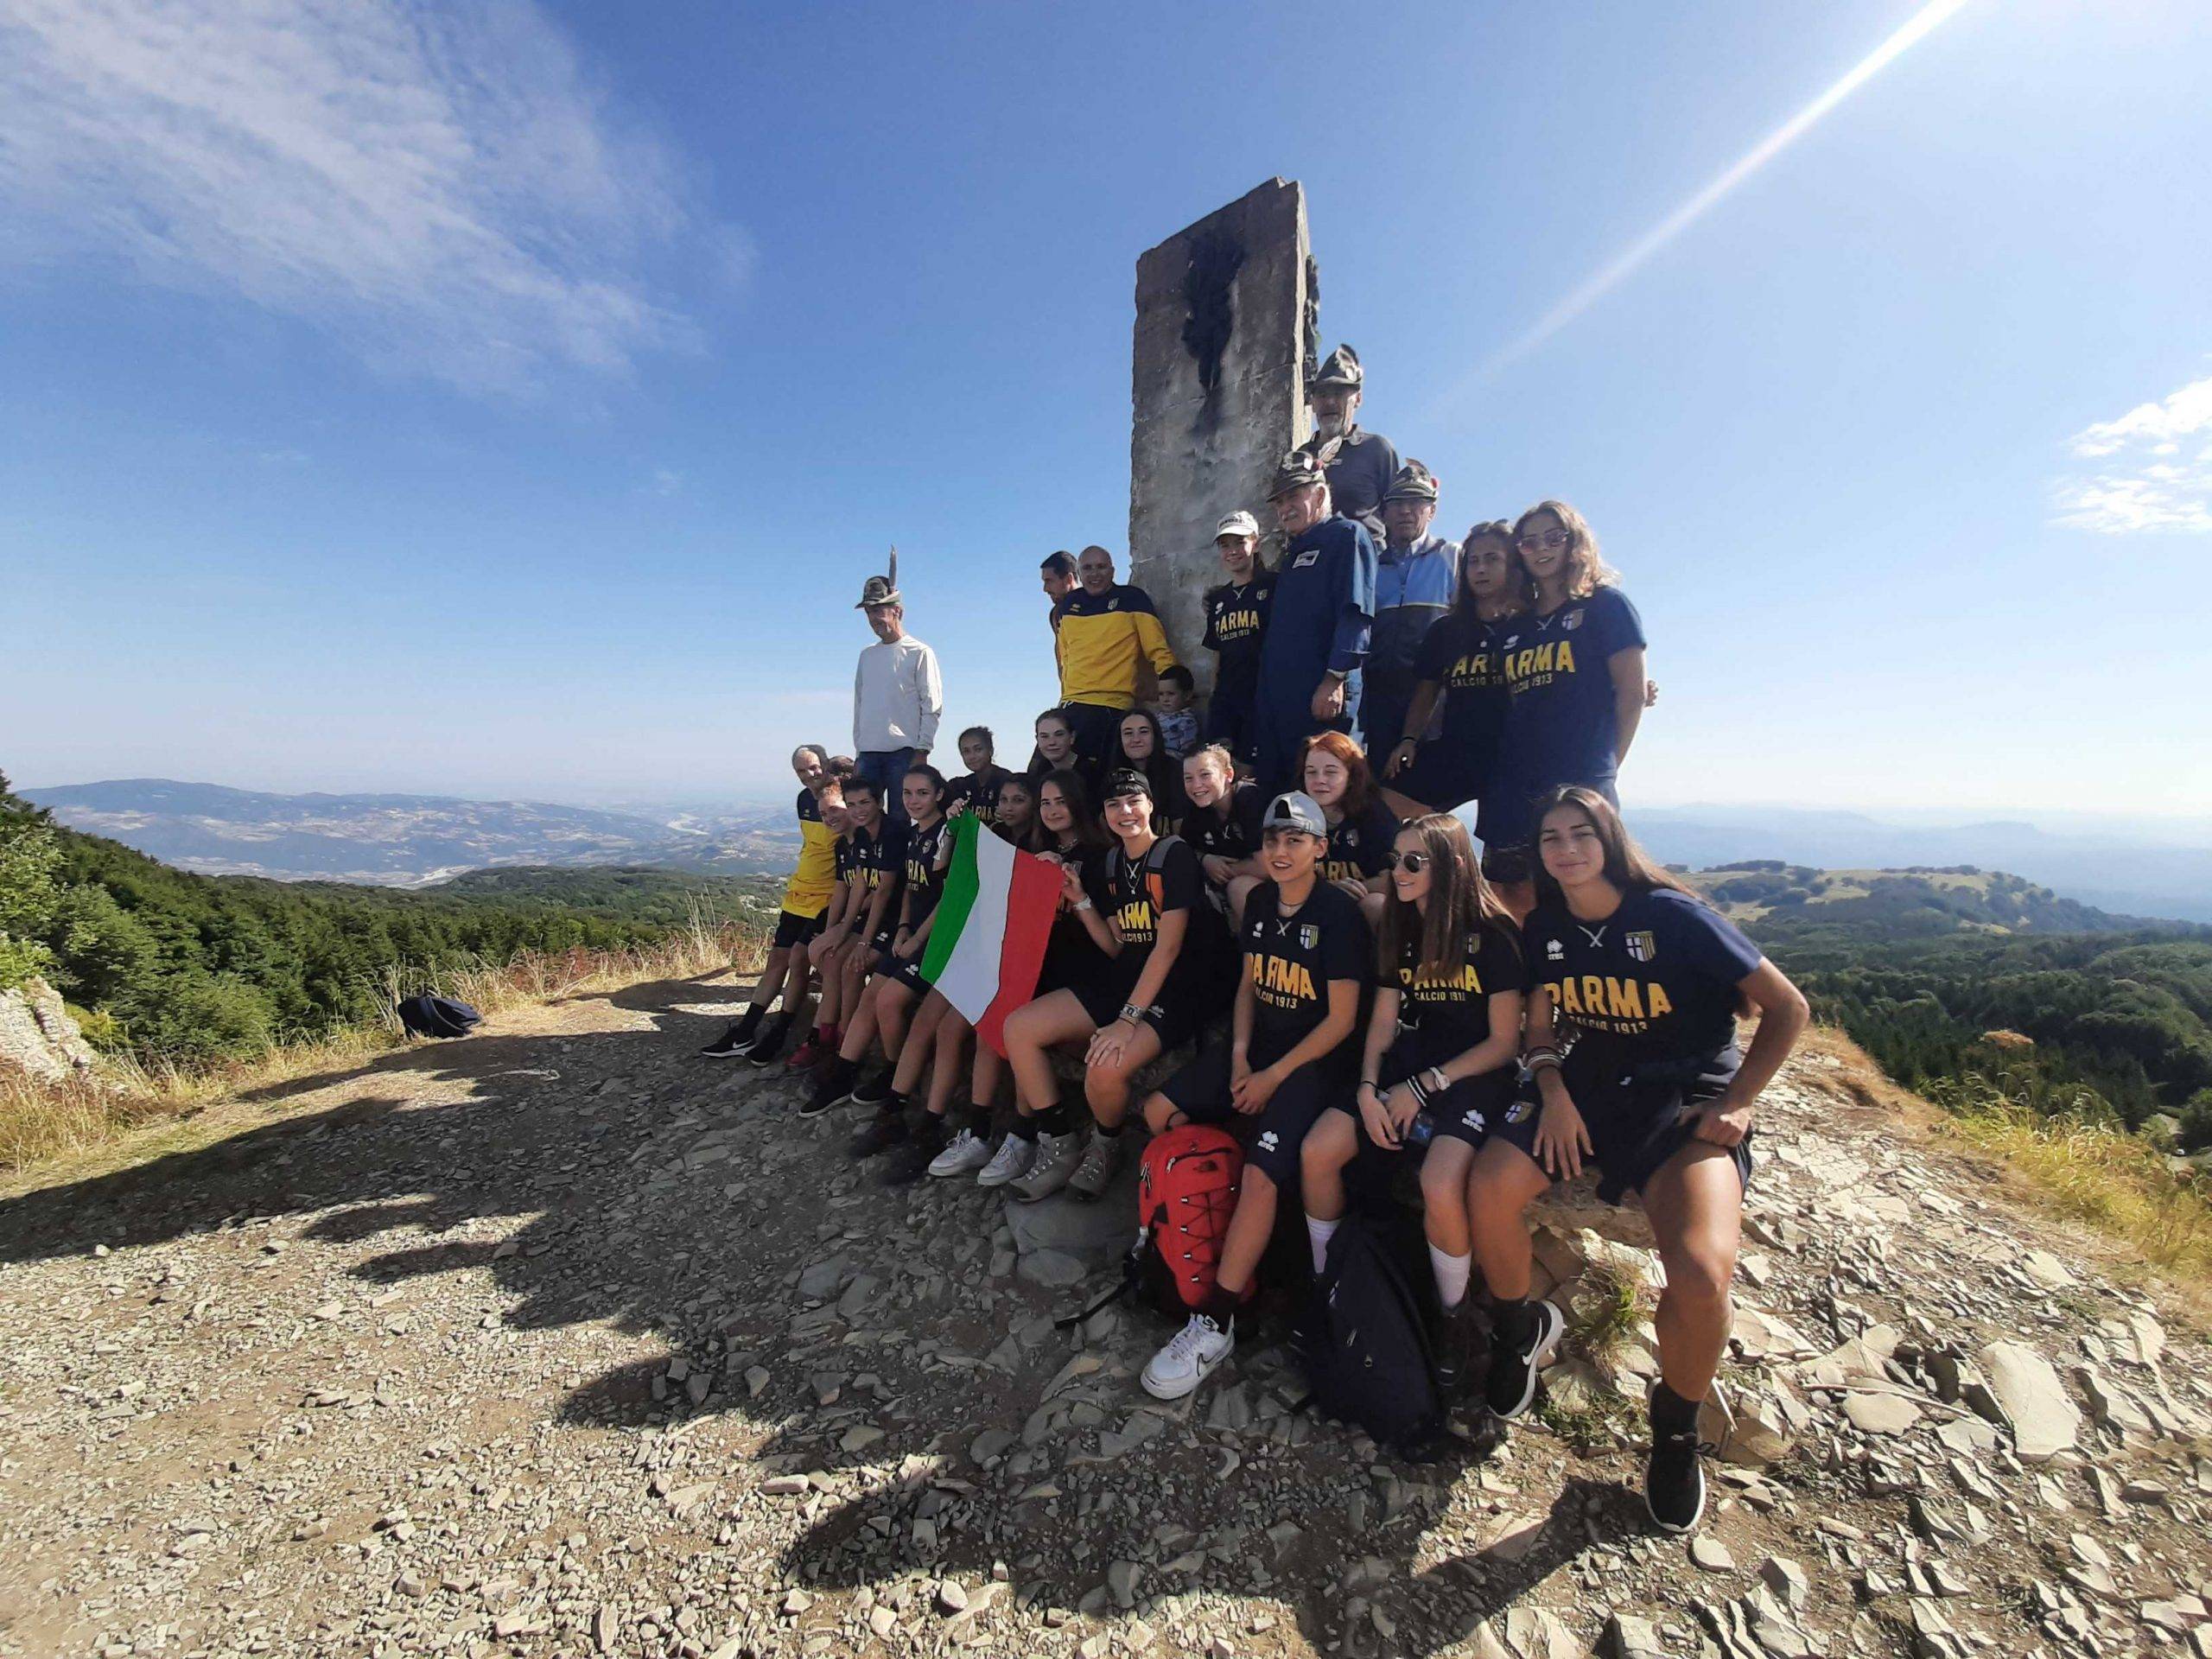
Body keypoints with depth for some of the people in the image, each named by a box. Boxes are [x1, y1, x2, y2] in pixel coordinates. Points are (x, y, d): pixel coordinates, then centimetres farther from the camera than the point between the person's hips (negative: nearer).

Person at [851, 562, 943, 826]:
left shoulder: (920, 653, 0)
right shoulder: (867, 656, 18)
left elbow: (933, 706, -5)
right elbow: (859, 705, 20)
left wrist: (922, 750, -11)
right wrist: (858, 751, 14)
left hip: (903, 751, -5)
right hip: (869, 753, 6)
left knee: (899, 819, -4)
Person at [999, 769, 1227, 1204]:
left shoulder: (1175, 856, -9)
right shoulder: (1112, 862, 12)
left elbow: (1168, 946, -17)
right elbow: (1116, 947, 11)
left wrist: (1128, 1019, -23)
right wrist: (1081, 901, -2)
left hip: (1177, 990, -7)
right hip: (1122, 978, 7)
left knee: (1105, 1069, -32)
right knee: (1018, 1028, -8)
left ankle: (1106, 1148, 4)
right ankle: (1060, 1148, 4)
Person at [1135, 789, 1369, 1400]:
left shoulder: (1339, 912, -14)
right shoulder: (1260, 903, 7)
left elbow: (1341, 1018, -14)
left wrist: (1274, 1076, -14)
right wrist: (1238, 1055, -1)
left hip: (1313, 1059, -7)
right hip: (1256, 1048, 8)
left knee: (1261, 1171, -25)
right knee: (1158, 1112, -2)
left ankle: (1216, 1323, -13)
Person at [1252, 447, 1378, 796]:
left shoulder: (1347, 536, 1)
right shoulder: (1291, 552, 26)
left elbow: (1355, 613, -13)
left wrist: (1335, 679, -21)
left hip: (1322, 697, -8)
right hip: (1274, 698, 9)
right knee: (1271, 789, 8)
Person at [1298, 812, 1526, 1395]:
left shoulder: (1492, 934, -9)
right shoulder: (1400, 929, 10)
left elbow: (1504, 1043, -9)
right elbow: (1383, 1020, 9)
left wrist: (1423, 1087, -12)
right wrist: (1368, 1087, -7)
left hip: (1475, 1077, -5)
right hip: (1407, 1065, 6)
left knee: (1440, 1184, -32)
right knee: (1316, 1152, -14)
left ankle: (1456, 1319, -3)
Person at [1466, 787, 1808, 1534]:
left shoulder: (1674, 916, -12)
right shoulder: (1545, 928, 2)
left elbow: (1788, 1008, -6)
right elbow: (1541, 1024, 12)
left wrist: (1736, 1104, -11)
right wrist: (1553, 1092, -6)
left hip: (1688, 1095, -4)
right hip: (1589, 1087, 4)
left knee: (1701, 1275, -28)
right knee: (1487, 1190, -20)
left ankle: (1675, 1429, 6)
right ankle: (1523, 1327, 12)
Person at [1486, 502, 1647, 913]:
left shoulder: (1605, 605, 6)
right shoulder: (1513, 629, 20)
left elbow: (1631, 692, 0)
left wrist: (1606, 767, -1)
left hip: (1581, 787, -5)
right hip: (1514, 793, 5)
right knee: (1514, 906, 5)